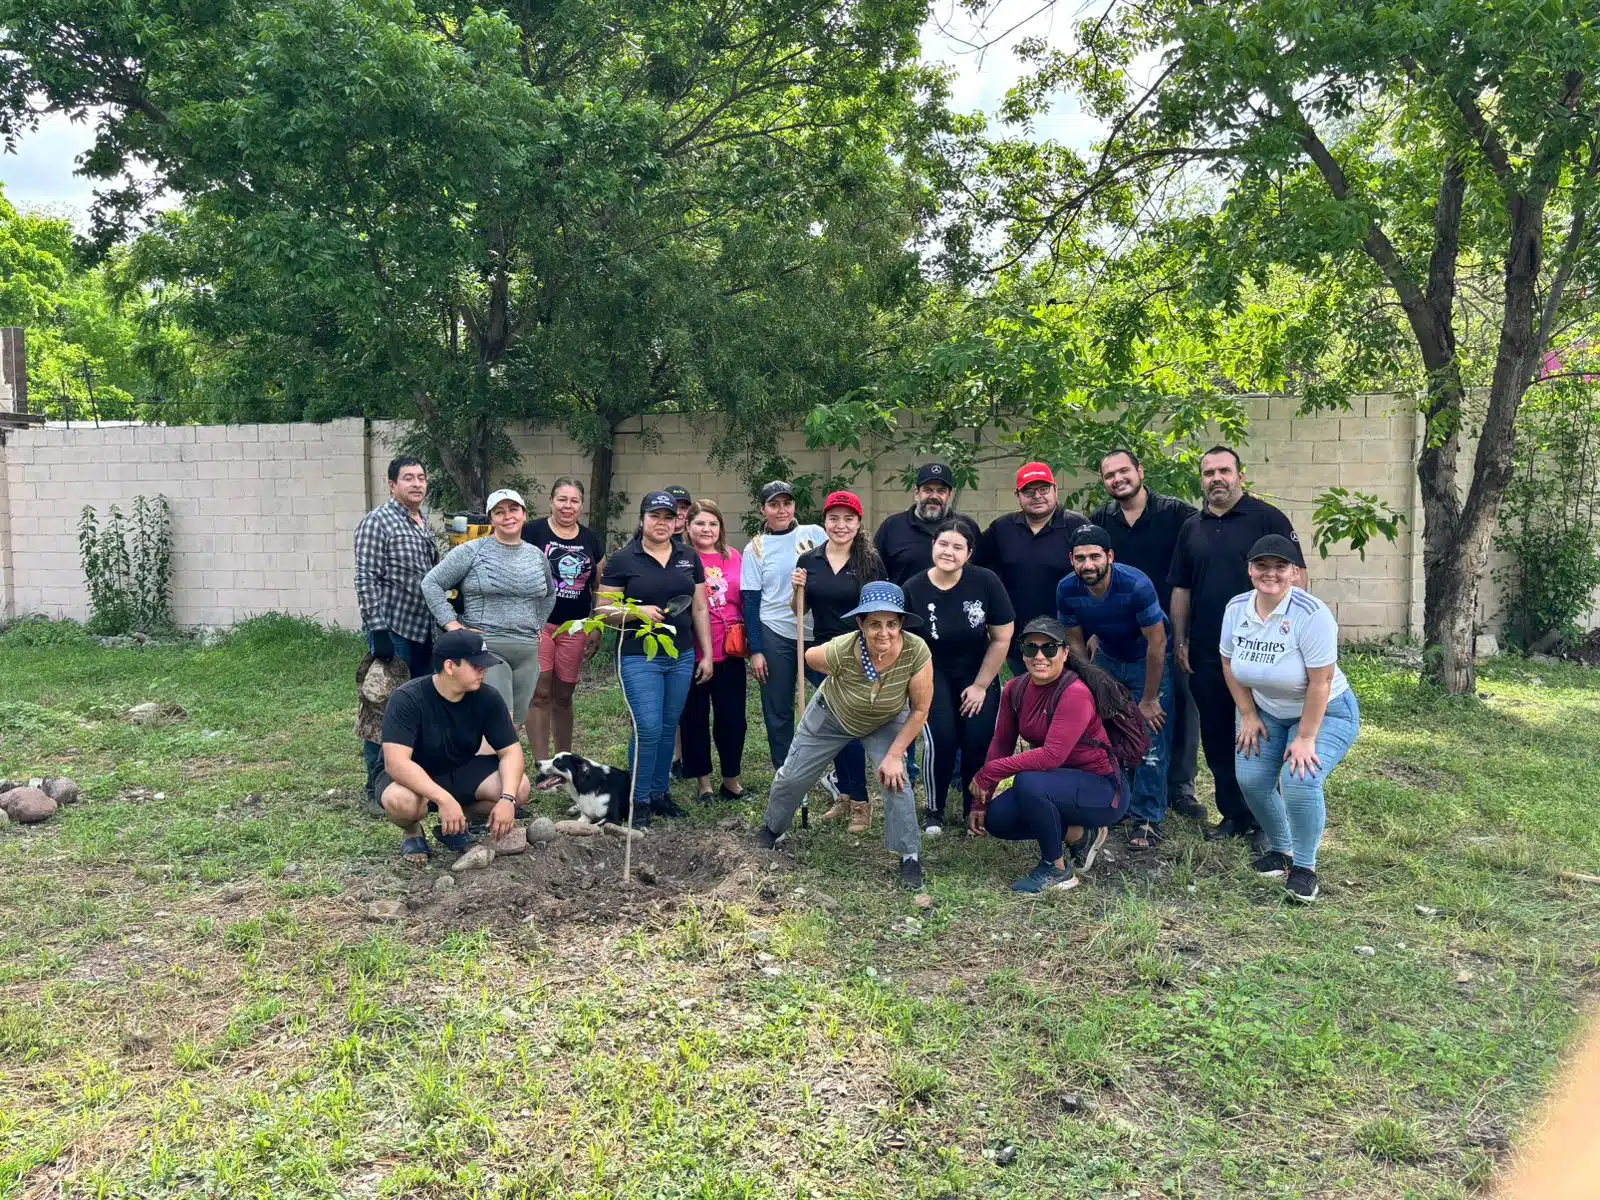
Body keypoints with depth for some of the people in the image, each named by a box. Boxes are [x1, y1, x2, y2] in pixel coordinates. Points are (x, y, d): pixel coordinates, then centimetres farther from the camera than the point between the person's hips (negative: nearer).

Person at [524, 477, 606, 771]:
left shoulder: (591, 539, 8)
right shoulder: (533, 532, -5)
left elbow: (600, 588, 14)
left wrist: (597, 628, 10)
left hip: (575, 628, 4)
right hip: (537, 623, -3)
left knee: (563, 696, 11)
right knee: (540, 694, -4)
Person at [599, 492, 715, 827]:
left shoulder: (689, 558, 8)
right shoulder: (622, 560, -4)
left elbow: (700, 608, 11)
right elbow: (605, 609, -4)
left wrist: (706, 654, 8)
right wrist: (638, 612, -21)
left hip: (682, 657, 4)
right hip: (639, 657, -4)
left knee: (669, 729, 11)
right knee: (648, 729, -9)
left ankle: (660, 793, 25)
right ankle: (640, 800, 6)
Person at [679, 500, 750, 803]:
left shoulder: (733, 557, 5)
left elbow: (745, 600, 13)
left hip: (729, 653, 3)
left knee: (732, 717, 9)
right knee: (695, 718, 9)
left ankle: (731, 779, 25)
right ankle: (703, 781, 23)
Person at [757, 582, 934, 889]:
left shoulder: (917, 652, -37)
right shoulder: (840, 651, -40)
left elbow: (920, 710, -22)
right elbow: (809, 657, -13)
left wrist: (894, 755, -21)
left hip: (886, 723, 0)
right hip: (832, 716, 1)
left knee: (895, 779, -19)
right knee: (793, 776, 10)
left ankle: (910, 857, 2)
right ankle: (771, 828, 41)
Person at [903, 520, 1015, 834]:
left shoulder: (986, 582, -18)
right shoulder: (913, 589, -16)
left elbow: (1002, 638, -10)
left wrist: (981, 685, -6)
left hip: (978, 674, 1)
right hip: (934, 675, -1)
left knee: (978, 742, -11)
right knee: (941, 739, -17)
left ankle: (973, 811, 14)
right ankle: (934, 811, 7)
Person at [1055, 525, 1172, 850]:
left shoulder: (1136, 585, -32)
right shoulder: (1067, 590, -19)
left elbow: (1157, 642, -24)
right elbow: (1075, 641, -4)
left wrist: (1149, 700, -19)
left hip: (1148, 659, -4)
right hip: (1107, 658, 4)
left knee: (1151, 742, -9)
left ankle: (1147, 820, 0)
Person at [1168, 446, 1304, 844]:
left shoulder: (1267, 519, -4)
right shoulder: (1191, 528, 11)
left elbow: (1294, 578, -6)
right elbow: (1180, 589, 14)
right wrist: (1179, 642, 9)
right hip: (1206, 653, 5)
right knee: (1216, 737, 10)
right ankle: (1233, 815, 23)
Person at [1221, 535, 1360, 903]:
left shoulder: (1310, 613, -26)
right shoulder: (1236, 608, -8)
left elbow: (1321, 681, -24)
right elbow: (1230, 664, 4)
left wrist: (1306, 738, -22)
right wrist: (1249, 716, -1)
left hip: (1325, 713, -5)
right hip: (1268, 712, 5)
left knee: (1299, 781, -23)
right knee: (1250, 778, -9)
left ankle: (1304, 866, 1)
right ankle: (1279, 849, 19)